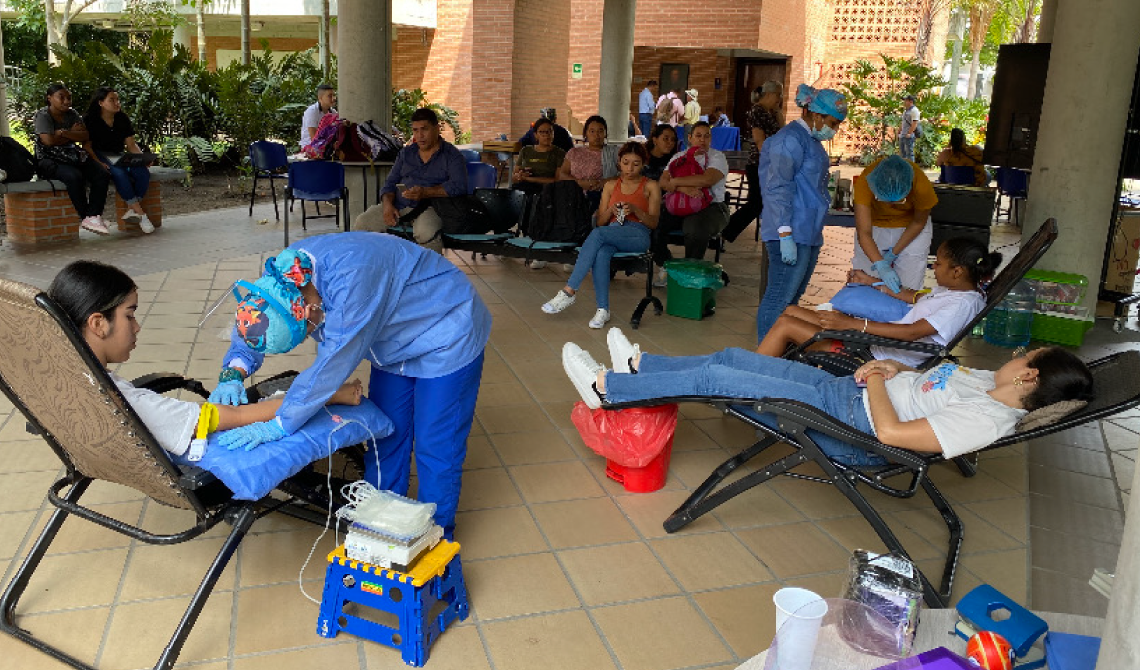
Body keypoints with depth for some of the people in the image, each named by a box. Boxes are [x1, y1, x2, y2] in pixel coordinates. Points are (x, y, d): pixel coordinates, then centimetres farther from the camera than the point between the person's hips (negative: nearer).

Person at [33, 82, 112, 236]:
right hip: (50, 161, -6)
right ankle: (85, 216, -23)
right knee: (74, 176, -36)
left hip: (75, 158, 6)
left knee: (103, 174, -20)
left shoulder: (72, 114, 14)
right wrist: (73, 134, -3)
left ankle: (93, 216, -25)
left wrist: (64, 133, -14)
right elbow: (49, 140, -16)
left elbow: (86, 137, 1)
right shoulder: (43, 115, -2)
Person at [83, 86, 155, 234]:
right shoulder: (90, 121, -1)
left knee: (143, 172, -27)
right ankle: (140, 213, -34)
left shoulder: (123, 119, 13)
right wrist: (99, 163, -23)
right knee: (119, 173, -36)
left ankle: (131, 210, -24)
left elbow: (131, 145, 12)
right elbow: (87, 147, -5)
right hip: (100, 158, -5)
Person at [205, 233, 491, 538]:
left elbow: (332, 364, -39)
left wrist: (280, 424, -33)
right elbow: (250, 328, 1)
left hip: (447, 340, -8)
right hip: (397, 343, 8)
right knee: (386, 435, 15)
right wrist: (233, 375, -17)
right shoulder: (280, 278, -15)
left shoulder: (352, 278, -41)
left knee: (435, 449, -3)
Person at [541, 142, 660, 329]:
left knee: (598, 234, -35)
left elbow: (653, 223, 5)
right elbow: (600, 221, 19)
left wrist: (635, 209, -13)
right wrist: (611, 210, -3)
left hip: (638, 235, -3)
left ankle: (569, 291, -37)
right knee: (601, 252, -37)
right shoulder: (611, 186, 23)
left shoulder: (650, 186, 13)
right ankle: (603, 309, -36)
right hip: (611, 232, 3)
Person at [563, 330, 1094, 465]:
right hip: (841, 386, 9)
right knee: (732, 356, 13)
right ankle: (639, 366, 33)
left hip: (849, 427, -9)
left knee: (713, 376, -11)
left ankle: (606, 387, 6)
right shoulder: (988, 382, 6)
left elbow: (892, 431, -30)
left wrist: (877, 381, -15)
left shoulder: (987, 419, -23)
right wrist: (895, 368, 3)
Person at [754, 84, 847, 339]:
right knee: (780, 298, -9)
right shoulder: (791, 139, -12)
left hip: (808, 234, 10)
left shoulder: (811, 140, 20)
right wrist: (785, 235, -23)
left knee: (792, 298, 13)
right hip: (792, 234, -10)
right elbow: (778, 188, -18)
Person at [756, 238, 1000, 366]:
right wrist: (871, 282, 32)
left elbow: (913, 332, -28)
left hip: (880, 357, -11)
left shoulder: (963, 303, -19)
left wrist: (853, 323, -31)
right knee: (792, 311, 11)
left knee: (785, 325, -14)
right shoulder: (952, 288, 11)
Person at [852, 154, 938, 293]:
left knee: (907, 291, -4)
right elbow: (864, 234, -35)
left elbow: (918, 222, -13)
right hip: (874, 225, 0)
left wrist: (893, 253, -15)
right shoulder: (865, 181, -36)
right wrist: (881, 265, -45)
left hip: (910, 229, 0)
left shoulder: (921, 186, -33)